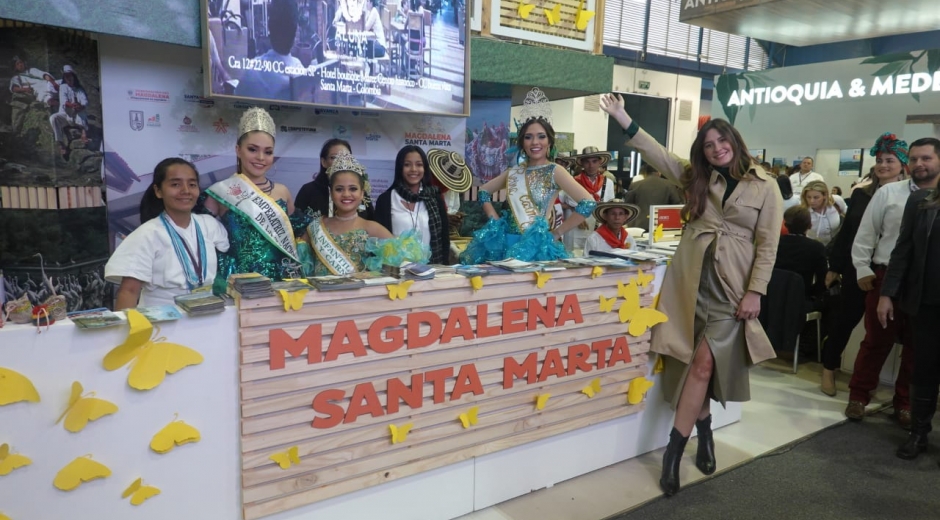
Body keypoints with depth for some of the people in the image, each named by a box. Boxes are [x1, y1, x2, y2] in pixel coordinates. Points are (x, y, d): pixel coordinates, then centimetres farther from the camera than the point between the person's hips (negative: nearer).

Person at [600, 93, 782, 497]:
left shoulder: (765, 187, 2)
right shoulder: (696, 177, 11)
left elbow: (767, 246, -1)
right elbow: (657, 154, 4)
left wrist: (755, 292, -8)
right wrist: (621, 116, -2)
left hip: (730, 287, -3)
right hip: (690, 281, 3)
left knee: (703, 364, -9)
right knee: (695, 364, 5)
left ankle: (673, 451, -3)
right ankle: (704, 435, 25)